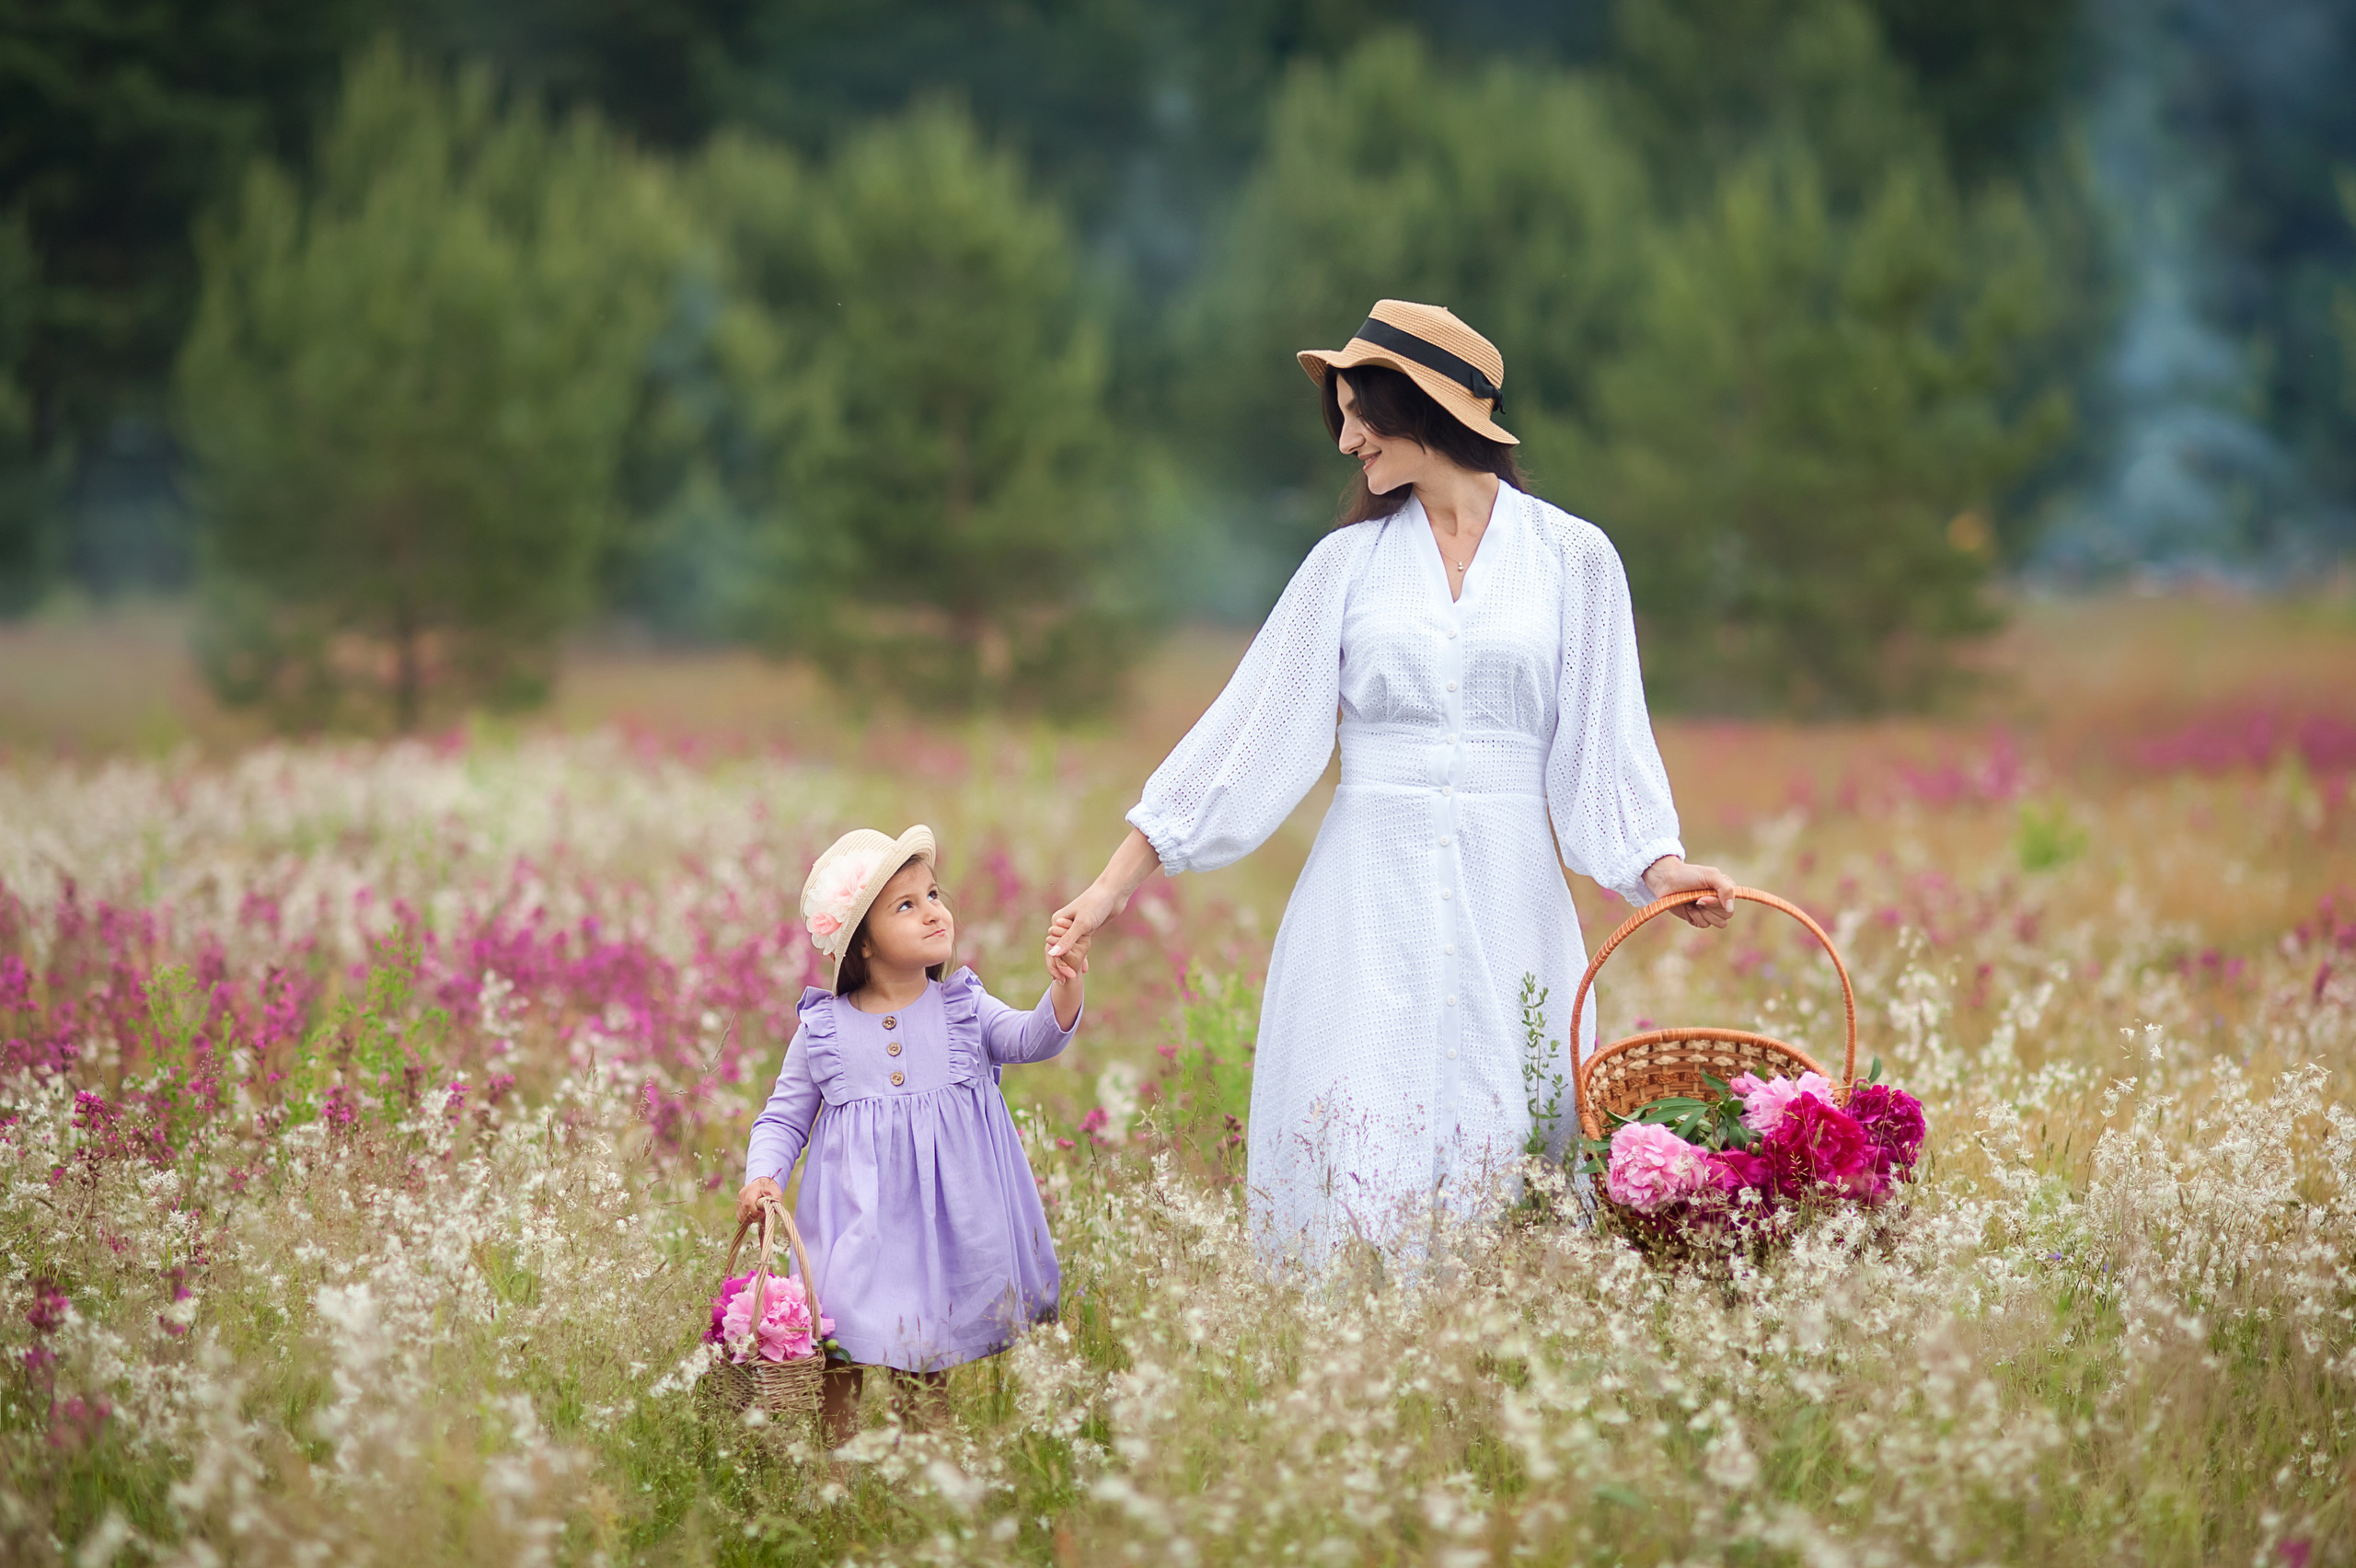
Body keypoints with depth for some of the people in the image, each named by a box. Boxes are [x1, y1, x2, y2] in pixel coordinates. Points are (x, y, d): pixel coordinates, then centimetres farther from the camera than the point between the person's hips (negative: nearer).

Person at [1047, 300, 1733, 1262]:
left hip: (1507, 894, -1)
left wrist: (1659, 866, -14)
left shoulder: (1572, 559, 4)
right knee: (1356, 1172, -7)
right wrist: (1119, 881, 1)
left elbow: (1599, 742, 4)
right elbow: (1256, 726, 6)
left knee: (1502, 1166, -3)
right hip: (1369, 896, 1)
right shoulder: (1350, 561, 8)